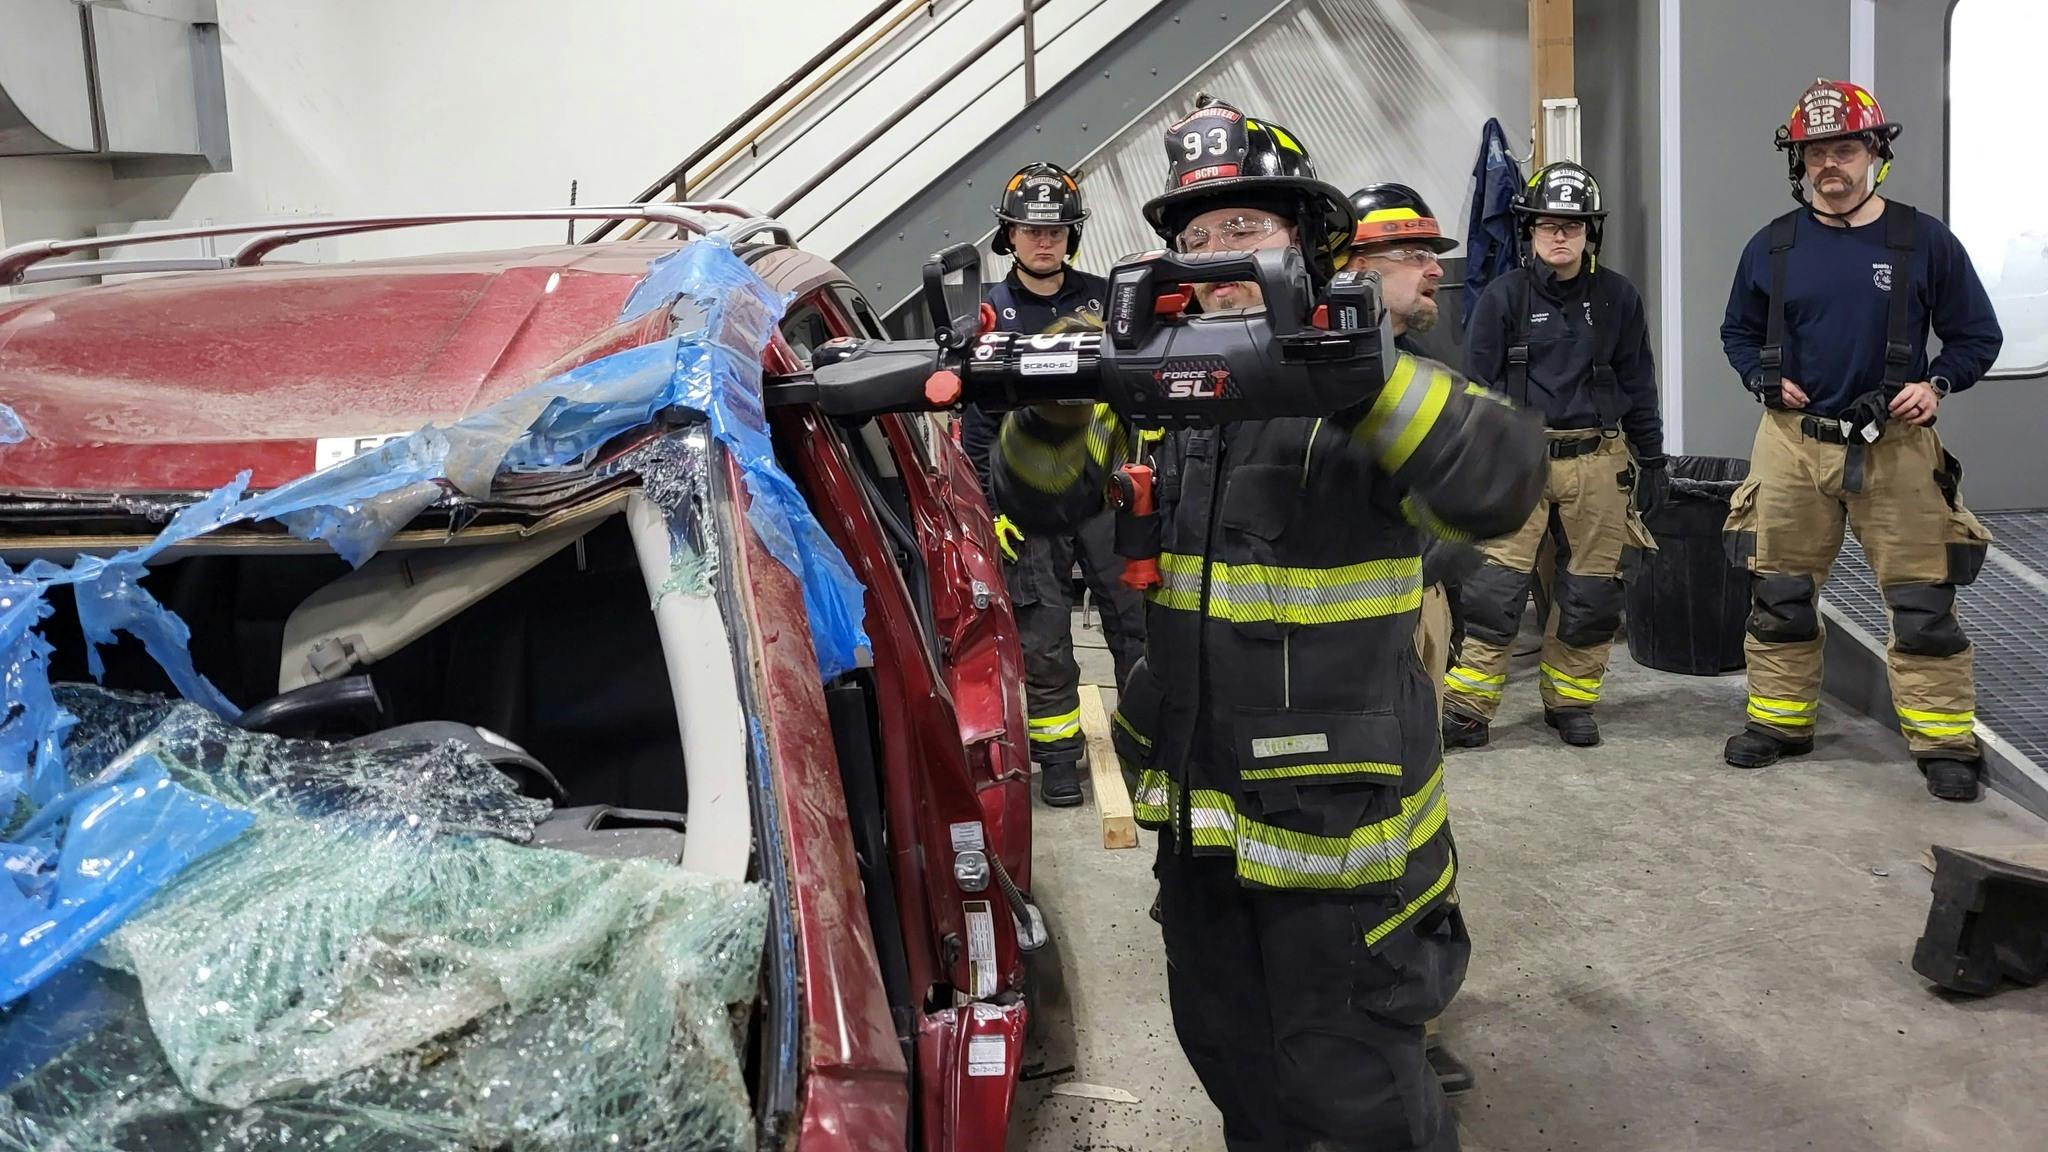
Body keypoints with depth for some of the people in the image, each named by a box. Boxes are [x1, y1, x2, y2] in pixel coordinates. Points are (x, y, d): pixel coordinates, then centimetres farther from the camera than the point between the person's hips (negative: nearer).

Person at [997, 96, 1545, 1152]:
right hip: (1198, 816, 6)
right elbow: (1036, 499, 1)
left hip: (1336, 824, -5)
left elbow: (1501, 485, -28)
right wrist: (1053, 405, -21)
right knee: (1230, 1058, 23)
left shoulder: (1367, 386, -11)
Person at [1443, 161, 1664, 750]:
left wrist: (1650, 460, 11)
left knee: (1591, 591, 7)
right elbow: (1477, 386, 2)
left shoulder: (1617, 297, 7)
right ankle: (1466, 705, 2)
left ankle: (1570, 700, 22)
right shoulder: (1504, 296, 0)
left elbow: (1638, 386, 12)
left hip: (1597, 462, 2)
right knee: (1494, 585, -7)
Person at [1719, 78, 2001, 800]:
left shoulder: (1924, 241, -1)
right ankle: (1781, 721, 23)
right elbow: (1738, 331, 17)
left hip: (1894, 448, -2)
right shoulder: (1772, 247, 4)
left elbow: (1977, 334, 7)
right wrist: (1764, 379, -1)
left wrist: (1937, 385, -10)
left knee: (1924, 601, -1)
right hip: (1792, 443, 2)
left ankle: (1946, 742, 10)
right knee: (1779, 596, 8)